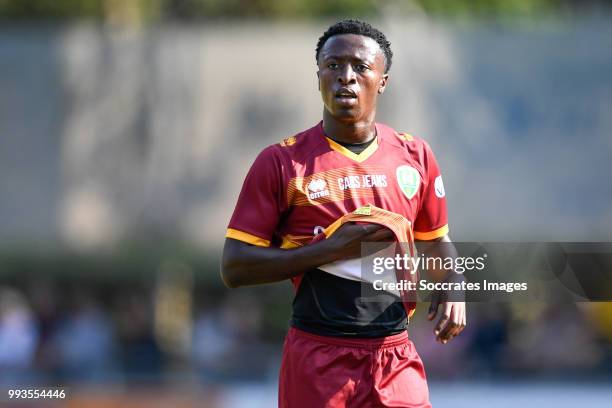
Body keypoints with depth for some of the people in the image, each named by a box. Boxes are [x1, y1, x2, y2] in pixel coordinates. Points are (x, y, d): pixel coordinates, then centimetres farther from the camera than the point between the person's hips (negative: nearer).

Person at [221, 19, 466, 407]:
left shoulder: (415, 155, 7)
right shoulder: (281, 163, -3)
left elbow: (437, 241, 20)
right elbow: (234, 267, -6)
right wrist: (331, 249, -15)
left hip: (397, 359, 3)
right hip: (317, 361, -3)